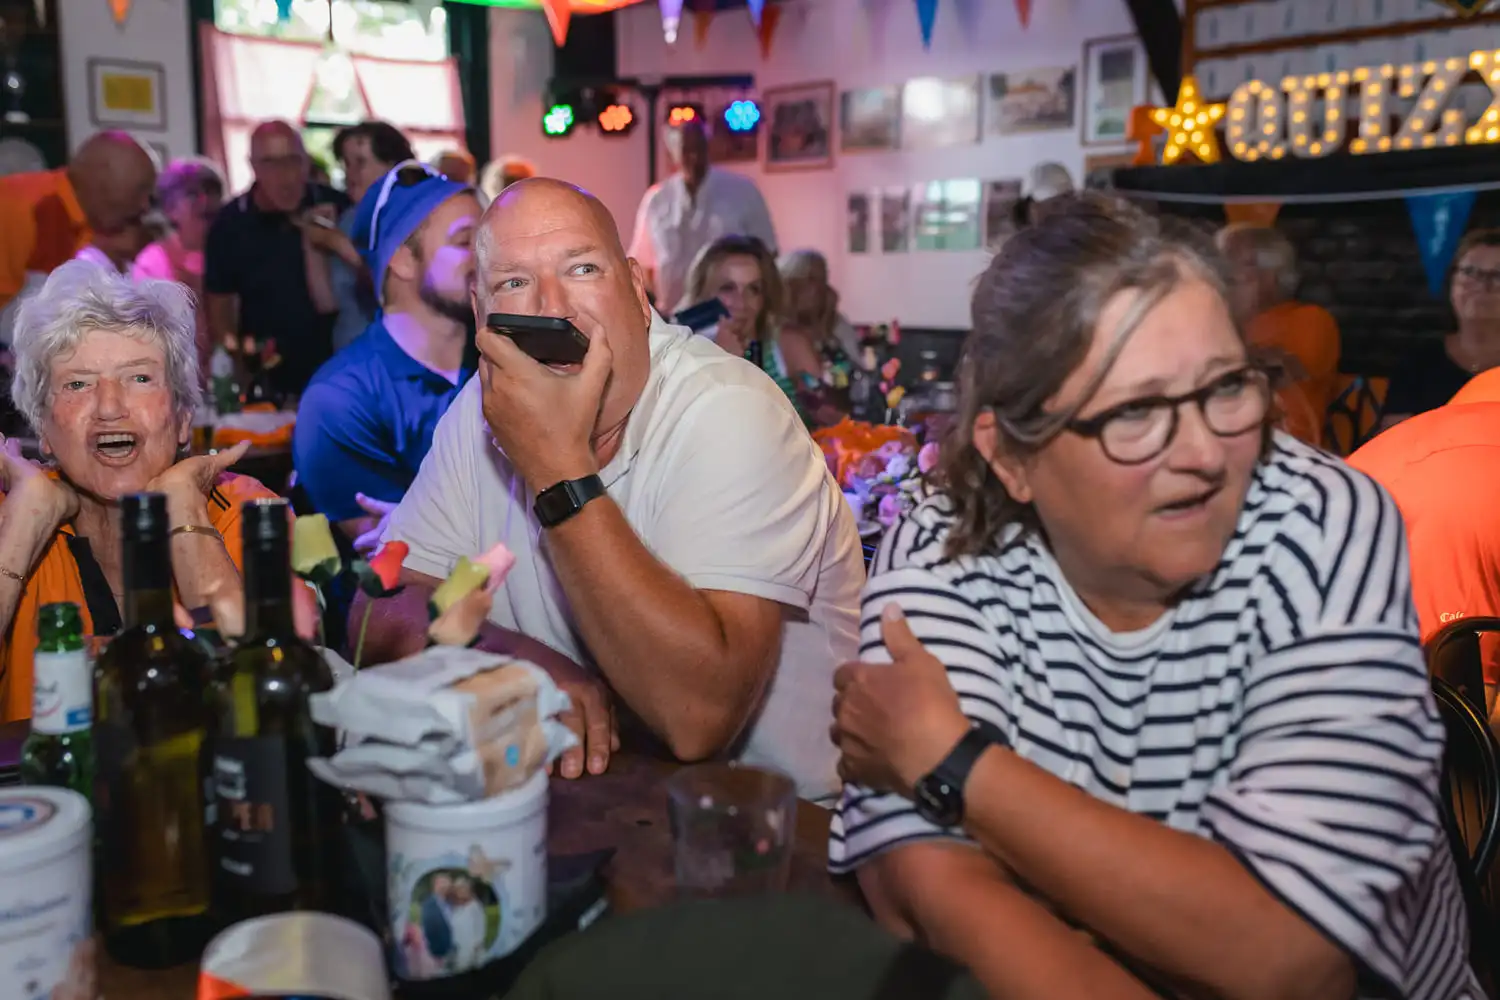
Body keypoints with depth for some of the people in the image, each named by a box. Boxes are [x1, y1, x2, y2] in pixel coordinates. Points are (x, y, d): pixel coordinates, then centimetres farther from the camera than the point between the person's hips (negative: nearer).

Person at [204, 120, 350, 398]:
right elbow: (219, 306, 3)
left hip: (333, 374, -1)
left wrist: (314, 243, -21)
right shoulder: (230, 224, -5)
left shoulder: (335, 209, -10)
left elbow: (329, 301, -10)